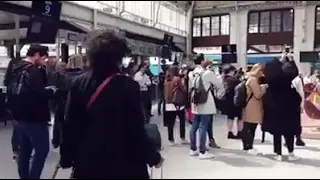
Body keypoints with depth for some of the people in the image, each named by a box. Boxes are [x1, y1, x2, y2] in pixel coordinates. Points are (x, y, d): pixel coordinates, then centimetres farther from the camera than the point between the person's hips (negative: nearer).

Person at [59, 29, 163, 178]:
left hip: (87, 163, 4)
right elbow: (136, 130, -15)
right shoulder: (128, 86, -16)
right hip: (123, 164, -3)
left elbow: (70, 125, -1)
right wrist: (153, 157, 0)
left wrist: (66, 157, 12)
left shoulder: (78, 83, -4)